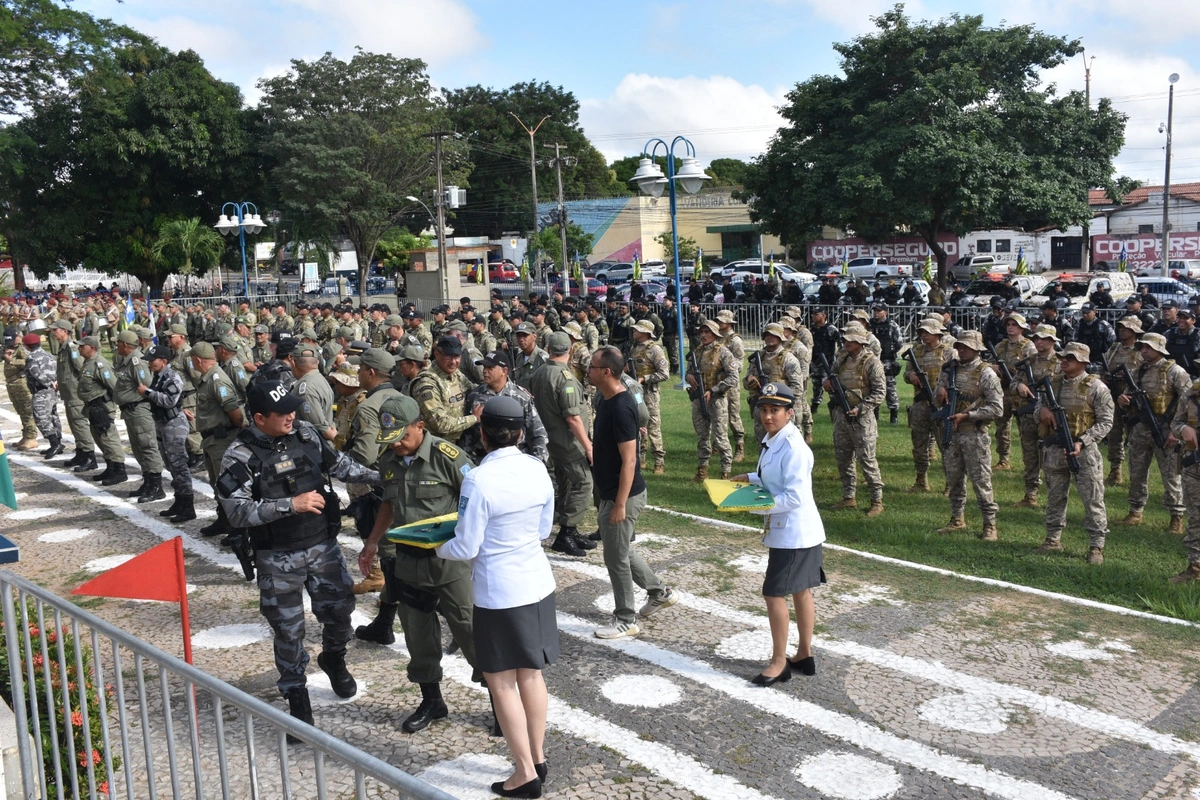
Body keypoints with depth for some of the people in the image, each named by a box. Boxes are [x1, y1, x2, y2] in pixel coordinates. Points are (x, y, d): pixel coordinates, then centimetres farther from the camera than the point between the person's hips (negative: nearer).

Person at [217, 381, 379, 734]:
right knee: (288, 629, 7)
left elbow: (337, 463, 12)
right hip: (279, 558, -4)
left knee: (339, 609, 15)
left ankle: (333, 659, 45)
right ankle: (296, 694, 27)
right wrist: (290, 505, -28)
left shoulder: (306, 433, -3)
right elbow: (236, 511, -22)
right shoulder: (240, 456, -16)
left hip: (323, 545, 4)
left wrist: (378, 476, 6)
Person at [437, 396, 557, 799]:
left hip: (499, 593, -6)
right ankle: (537, 758, 30)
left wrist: (437, 548, 5)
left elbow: (466, 549, -14)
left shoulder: (479, 480, -20)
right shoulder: (538, 469, -3)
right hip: (537, 584, 6)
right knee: (531, 674, 18)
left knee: (501, 680, 8)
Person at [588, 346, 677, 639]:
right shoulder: (607, 400, 6)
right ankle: (660, 592, 37)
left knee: (616, 557, 3)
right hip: (609, 492, 10)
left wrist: (620, 504, -22)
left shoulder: (621, 408, -24)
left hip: (622, 496, -10)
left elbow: (629, 460, -24)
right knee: (623, 551, 21)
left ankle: (625, 620, 18)